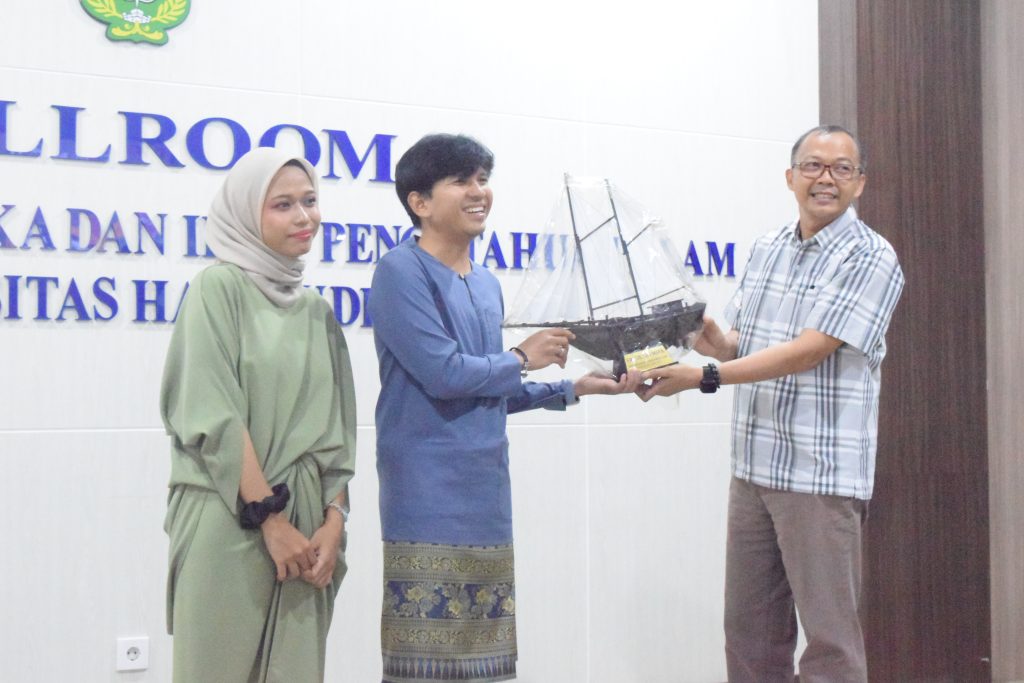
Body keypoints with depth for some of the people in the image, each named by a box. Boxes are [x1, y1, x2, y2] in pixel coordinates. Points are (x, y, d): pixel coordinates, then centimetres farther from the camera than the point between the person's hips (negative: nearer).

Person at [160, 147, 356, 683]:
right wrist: (270, 517, -13)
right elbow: (214, 415, -11)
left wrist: (333, 519, -2)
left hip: (305, 518, 5)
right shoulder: (219, 287, -2)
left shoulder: (317, 311, 14)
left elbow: (335, 427, 11)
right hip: (228, 517, -5)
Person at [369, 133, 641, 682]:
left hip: (487, 494, 8)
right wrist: (522, 358, -4)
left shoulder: (487, 286, 14)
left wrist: (573, 388, 14)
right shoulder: (401, 271, -9)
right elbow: (444, 374, -18)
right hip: (429, 498, -8)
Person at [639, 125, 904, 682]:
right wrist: (711, 338, -6)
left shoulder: (871, 259, -8)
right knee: (748, 630, 12)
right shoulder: (766, 250, 13)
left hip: (820, 473, -6)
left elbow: (807, 352, -17)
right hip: (753, 466, 6)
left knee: (829, 636, 0)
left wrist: (704, 377, -21)